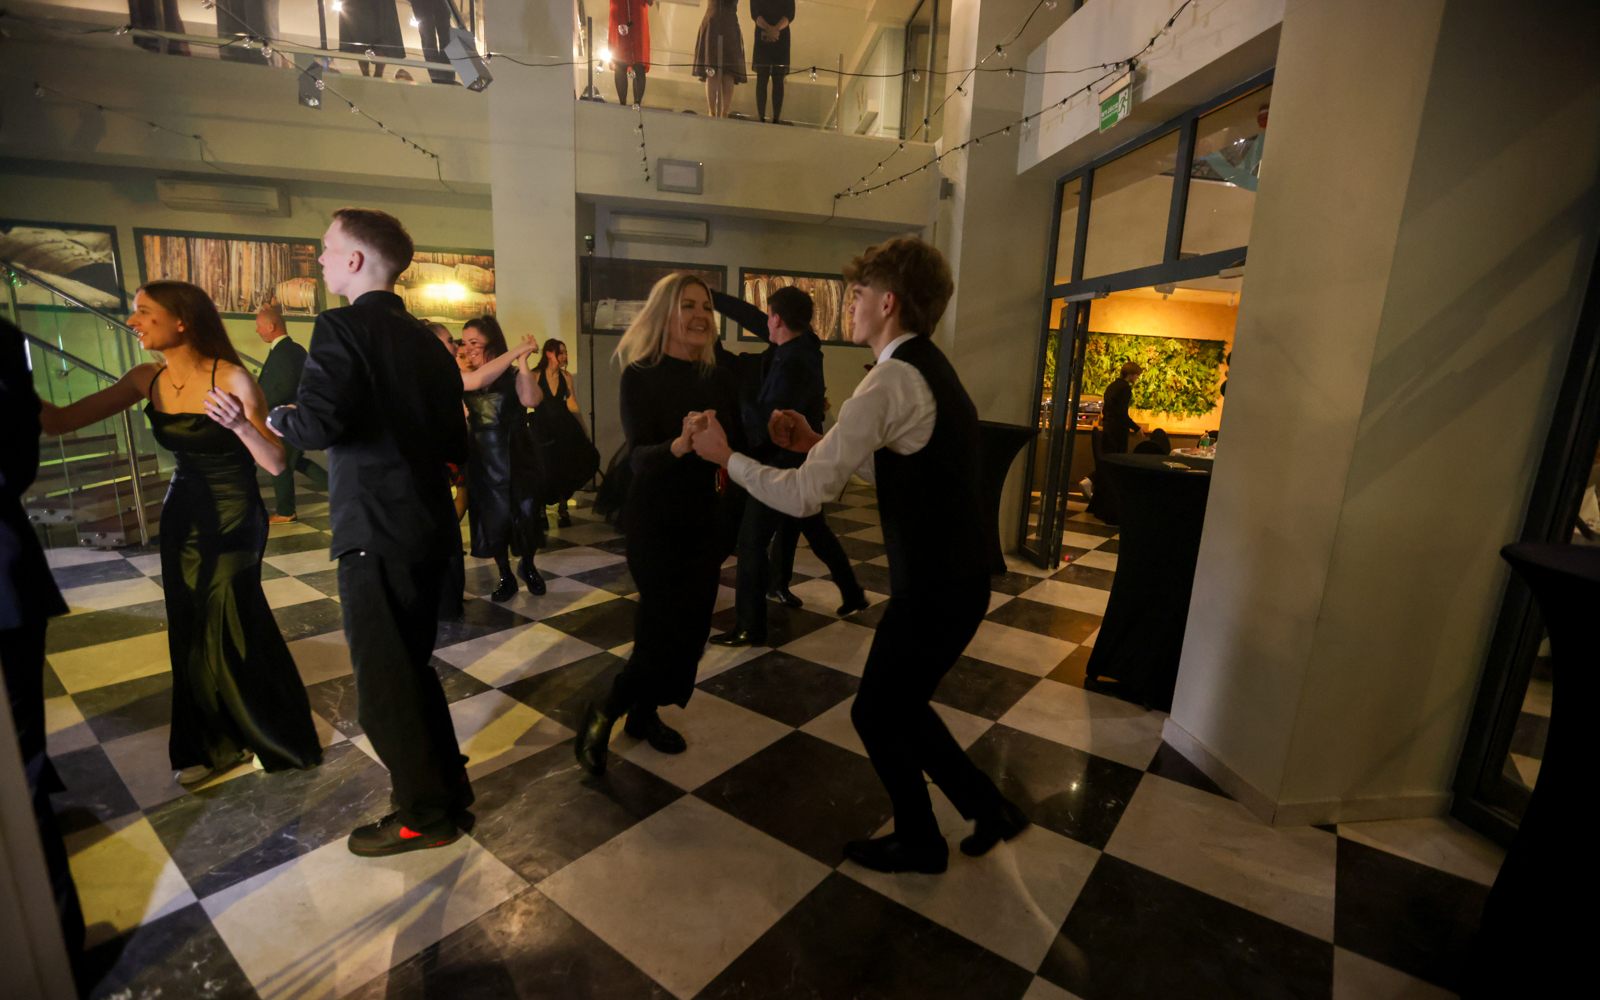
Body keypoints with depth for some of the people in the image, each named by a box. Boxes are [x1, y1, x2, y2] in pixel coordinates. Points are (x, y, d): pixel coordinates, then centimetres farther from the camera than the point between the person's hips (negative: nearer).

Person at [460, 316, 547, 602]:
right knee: (493, 521, 9)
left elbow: (531, 400, -26)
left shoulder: (514, 374, -6)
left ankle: (527, 566, 33)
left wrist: (523, 361, -24)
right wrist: (515, 351, -22)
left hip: (518, 456, -2)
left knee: (526, 516, 5)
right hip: (484, 460, 2)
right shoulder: (462, 377, 0)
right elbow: (477, 380, -24)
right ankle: (505, 576, 28)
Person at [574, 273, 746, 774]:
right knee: (668, 629, -6)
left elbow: (739, 447, 3)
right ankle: (604, 712, 20)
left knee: (691, 626, 11)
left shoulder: (719, 380, 3)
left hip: (705, 520, 6)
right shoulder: (640, 376, -11)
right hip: (654, 524, -5)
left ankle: (645, 713, 34)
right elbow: (638, 456, -22)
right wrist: (679, 444, -41)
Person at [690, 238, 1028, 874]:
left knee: (877, 714, 13)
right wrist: (816, 443, 9)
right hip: (959, 578, 9)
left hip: (932, 592, -9)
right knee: (898, 705, 24)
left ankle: (919, 845, 37)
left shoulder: (892, 381, -22)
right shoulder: (933, 369, 9)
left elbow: (803, 496, -23)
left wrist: (725, 455, -9)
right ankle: (987, 808, 38)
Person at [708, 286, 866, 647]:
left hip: (784, 466, -10)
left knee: (751, 541, -2)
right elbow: (751, 317, 9)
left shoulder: (791, 366, -27)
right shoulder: (804, 344, -1)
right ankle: (852, 594, 36)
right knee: (816, 529, 24)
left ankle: (750, 628, 7)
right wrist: (710, 296, 13)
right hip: (803, 461, 10)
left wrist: (738, 394, -14)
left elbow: (764, 428, -25)